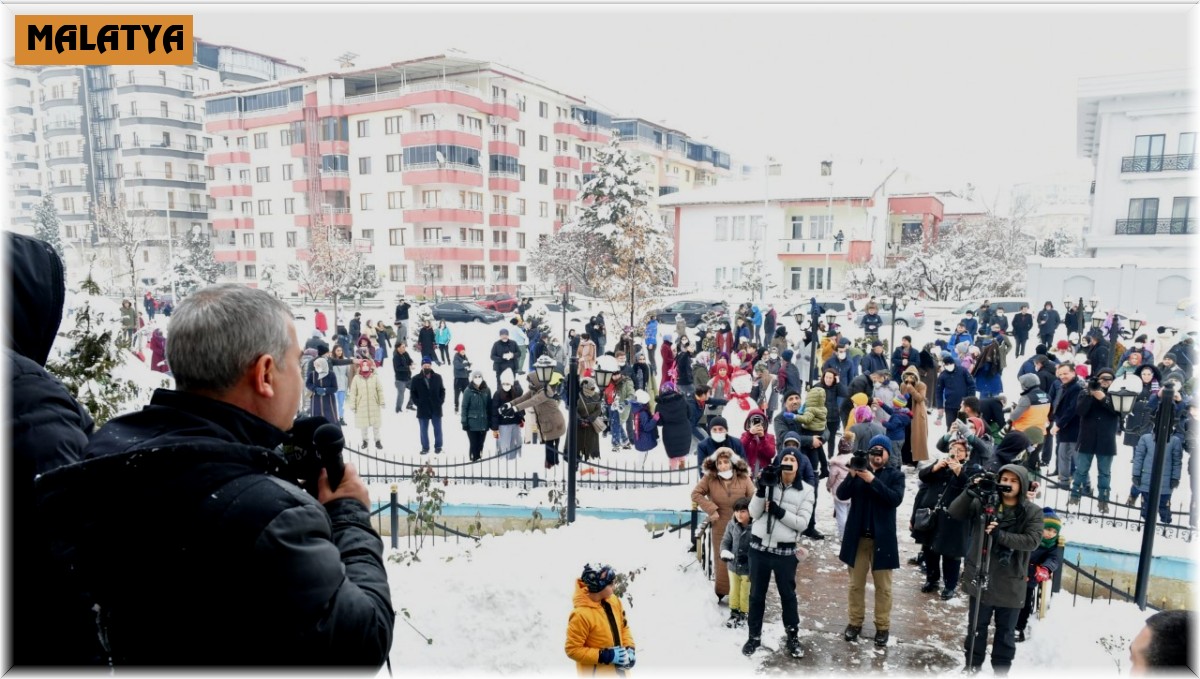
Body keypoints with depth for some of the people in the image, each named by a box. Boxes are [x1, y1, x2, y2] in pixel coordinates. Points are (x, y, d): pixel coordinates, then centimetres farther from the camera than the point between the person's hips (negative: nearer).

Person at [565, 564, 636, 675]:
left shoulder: (614, 601, -7)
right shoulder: (581, 614, -29)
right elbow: (573, 650, -23)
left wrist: (630, 649, -8)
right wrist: (605, 656, -25)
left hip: (618, 670, 7)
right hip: (596, 674, -7)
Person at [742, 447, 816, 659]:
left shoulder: (806, 491, -3)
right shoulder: (768, 483, -1)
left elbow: (802, 523, -10)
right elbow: (754, 514, -5)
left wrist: (779, 512, -21)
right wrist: (761, 490, -18)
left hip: (785, 551, -1)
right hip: (759, 547, 1)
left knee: (788, 595, 13)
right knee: (756, 594, 12)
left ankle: (793, 636, 30)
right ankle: (754, 636, 27)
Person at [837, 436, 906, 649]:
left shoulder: (895, 475, 0)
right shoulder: (860, 471, 4)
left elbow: (896, 499, -17)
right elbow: (842, 494, -7)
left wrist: (873, 480, -25)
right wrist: (852, 475, -23)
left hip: (882, 538, -2)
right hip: (857, 536, 2)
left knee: (883, 586, 8)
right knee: (856, 584, 11)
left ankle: (882, 626, 21)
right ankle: (855, 622, 24)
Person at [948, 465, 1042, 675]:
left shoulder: (1033, 512, -3)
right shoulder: (983, 503, -3)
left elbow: (1032, 541, -14)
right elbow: (955, 512, -11)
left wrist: (1000, 535, -27)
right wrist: (970, 493, -27)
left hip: (1011, 583, 0)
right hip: (980, 578, 0)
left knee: (1006, 632, 15)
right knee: (976, 627, 14)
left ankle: (1001, 671, 31)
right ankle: (972, 667, 30)